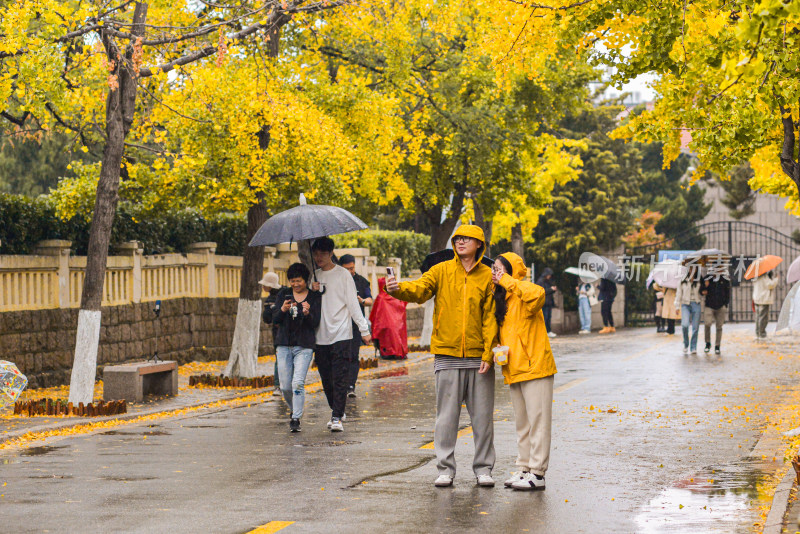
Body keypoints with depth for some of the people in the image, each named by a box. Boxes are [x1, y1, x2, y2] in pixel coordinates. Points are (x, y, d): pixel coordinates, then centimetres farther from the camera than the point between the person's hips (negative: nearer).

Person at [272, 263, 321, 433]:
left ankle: (296, 419, -10)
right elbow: (275, 320, 3)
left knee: (298, 383, -15)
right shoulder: (283, 294, 7)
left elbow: (316, 323, -2)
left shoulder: (315, 297, 2)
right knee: (285, 386, 4)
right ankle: (294, 410, 30)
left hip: (304, 346, -3)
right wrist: (283, 310, -18)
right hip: (284, 345, 3)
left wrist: (307, 313, -23)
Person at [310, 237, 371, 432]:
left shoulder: (343, 274, 0)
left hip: (341, 334, -4)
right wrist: (312, 293, -4)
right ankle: (336, 410, 21)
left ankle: (337, 417, -9)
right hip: (321, 336, 4)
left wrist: (364, 330, -5)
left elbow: (352, 303, -1)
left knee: (340, 378, -9)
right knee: (326, 379, 6)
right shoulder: (314, 276, 13)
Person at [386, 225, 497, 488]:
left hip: (478, 357, 0)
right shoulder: (442, 271, 5)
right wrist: (398, 289, -32)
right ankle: (445, 469, 9)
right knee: (447, 416, 2)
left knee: (483, 416, 5)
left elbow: (490, 317, 2)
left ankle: (483, 469, 15)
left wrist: (488, 354, -6)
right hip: (448, 356, 0)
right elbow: (419, 290, -10)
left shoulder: (487, 276, 4)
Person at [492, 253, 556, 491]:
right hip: (514, 371, 9)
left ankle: (537, 474, -4)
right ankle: (524, 469, 20)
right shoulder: (501, 298, 17)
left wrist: (508, 282, -23)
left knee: (537, 420, -5)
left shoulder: (523, 291, -9)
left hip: (534, 367, -9)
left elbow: (537, 294, -35)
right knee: (522, 423, 14)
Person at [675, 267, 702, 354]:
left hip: (696, 304, 1)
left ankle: (693, 348, 8)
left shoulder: (699, 281, 7)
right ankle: (686, 344, 2)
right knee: (685, 325, -19)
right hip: (685, 304, -1)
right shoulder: (682, 281, 5)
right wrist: (677, 306, 4)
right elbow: (678, 293, 8)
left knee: (695, 327, -1)